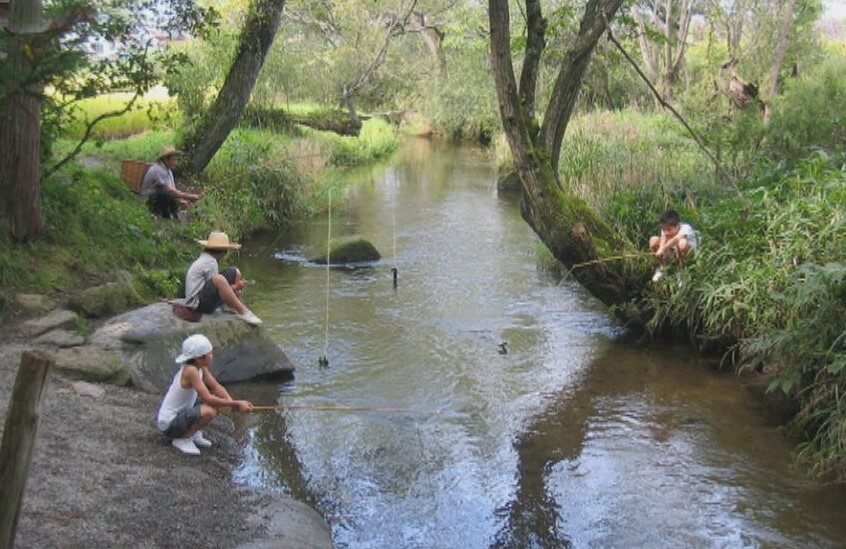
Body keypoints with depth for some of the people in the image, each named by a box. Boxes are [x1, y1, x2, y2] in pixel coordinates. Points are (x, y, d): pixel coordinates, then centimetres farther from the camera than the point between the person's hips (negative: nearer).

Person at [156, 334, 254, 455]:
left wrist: (232, 403, -16)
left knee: (217, 399, 8)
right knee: (209, 411, -31)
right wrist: (236, 404, -25)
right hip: (169, 424, -9)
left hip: (181, 413, 9)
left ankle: (195, 433, 12)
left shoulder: (201, 367, -1)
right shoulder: (190, 370, -27)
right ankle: (182, 439, -9)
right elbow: (208, 399, -30)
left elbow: (217, 387, 1)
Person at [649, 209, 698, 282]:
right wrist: (661, 249, -56)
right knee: (653, 240, -18)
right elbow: (663, 238, -35)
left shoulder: (685, 228, -31)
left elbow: (676, 239, -53)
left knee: (682, 243, -40)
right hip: (673, 252, 5)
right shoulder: (665, 229, -13)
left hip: (689, 254, -5)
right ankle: (662, 268, 1)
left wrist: (663, 249, -62)